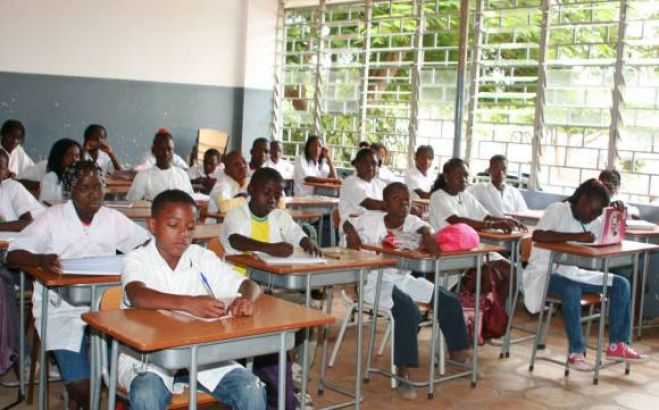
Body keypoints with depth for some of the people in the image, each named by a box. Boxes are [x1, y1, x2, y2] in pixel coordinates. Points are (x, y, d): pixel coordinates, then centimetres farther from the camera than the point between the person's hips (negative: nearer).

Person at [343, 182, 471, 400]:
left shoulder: (411, 221, -2)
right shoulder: (372, 219, -8)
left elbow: (423, 227, -23)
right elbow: (347, 223, 5)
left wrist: (428, 236, -48)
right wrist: (352, 233, -18)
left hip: (404, 278, 6)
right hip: (376, 281, -6)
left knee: (450, 302, 0)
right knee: (409, 311, -33)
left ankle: (457, 352, 21)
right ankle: (403, 373, -25)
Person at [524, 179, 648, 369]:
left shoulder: (593, 221, 10)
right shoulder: (557, 210, -13)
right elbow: (537, 235, -30)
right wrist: (576, 236, -34)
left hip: (571, 273, 8)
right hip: (544, 273, -8)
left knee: (621, 284, -3)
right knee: (572, 290, -38)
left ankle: (617, 345, -1)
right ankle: (576, 351, -27)